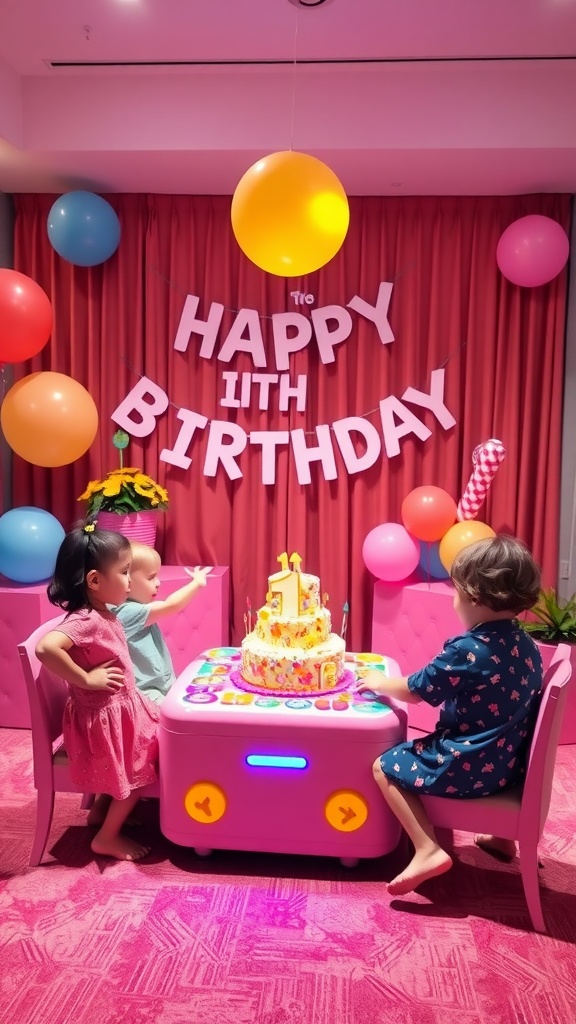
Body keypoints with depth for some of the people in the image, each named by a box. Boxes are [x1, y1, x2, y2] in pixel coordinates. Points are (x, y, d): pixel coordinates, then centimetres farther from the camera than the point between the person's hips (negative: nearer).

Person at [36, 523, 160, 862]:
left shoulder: (103, 615, -1)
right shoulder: (85, 621, -31)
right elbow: (46, 647, -45)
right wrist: (85, 679, -34)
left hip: (121, 707, 9)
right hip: (105, 715, -9)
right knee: (137, 774, 5)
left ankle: (101, 811, 42)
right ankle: (107, 838, 22)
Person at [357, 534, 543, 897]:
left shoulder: (467, 650, -24)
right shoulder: (526, 646, -2)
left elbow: (413, 691, -12)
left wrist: (380, 682, 7)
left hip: (471, 765, -8)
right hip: (509, 761, 8)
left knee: (386, 767, 4)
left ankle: (429, 851, -3)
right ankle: (501, 835, 38)